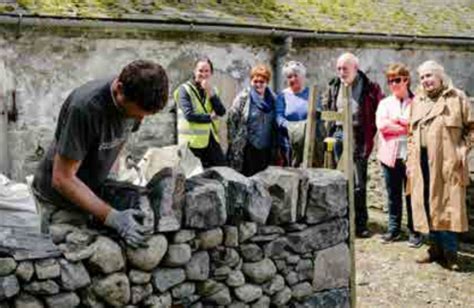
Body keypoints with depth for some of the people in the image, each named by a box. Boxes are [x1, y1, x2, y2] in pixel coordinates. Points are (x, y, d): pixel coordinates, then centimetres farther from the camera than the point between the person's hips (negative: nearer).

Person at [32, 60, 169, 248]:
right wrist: (113, 218, -34)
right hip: (62, 198, -6)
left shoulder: (134, 101, -12)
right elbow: (63, 179, -28)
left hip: (94, 191, 6)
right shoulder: (85, 107, -32)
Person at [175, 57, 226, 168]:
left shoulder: (212, 90, 12)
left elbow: (221, 112, -2)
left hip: (211, 139, 5)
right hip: (193, 141, -5)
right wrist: (210, 117, -7)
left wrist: (210, 92, -13)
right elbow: (189, 115, -18)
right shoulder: (185, 89, -6)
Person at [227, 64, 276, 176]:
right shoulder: (243, 98, -3)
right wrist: (234, 142, -6)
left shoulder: (272, 99, 8)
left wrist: (275, 148, 10)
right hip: (247, 149, -4)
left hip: (266, 150, 4)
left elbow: (276, 125, 13)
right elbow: (231, 120, -4)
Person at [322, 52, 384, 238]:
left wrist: (370, 132, -6)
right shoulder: (333, 87, 10)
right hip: (339, 135, 4)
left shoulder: (369, 88, -5)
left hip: (358, 137, -4)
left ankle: (360, 224, 5)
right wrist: (330, 130, 11)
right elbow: (326, 109, 21)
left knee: (359, 183, -3)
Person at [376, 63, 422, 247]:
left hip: (411, 155, -3)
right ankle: (393, 229, 20)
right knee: (393, 195, 10)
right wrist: (407, 127, -9)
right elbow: (381, 125, -7)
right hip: (390, 155, 3)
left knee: (412, 195, 2)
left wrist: (396, 121, -12)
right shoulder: (385, 103, 10)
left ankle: (414, 231, 12)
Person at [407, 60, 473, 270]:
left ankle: (450, 253, 1)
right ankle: (437, 247, 17)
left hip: (447, 163, -5)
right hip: (423, 162, 5)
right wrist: (410, 160, 12)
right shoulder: (417, 101, 17)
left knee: (447, 205, -6)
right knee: (427, 205, 6)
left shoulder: (457, 98, 1)